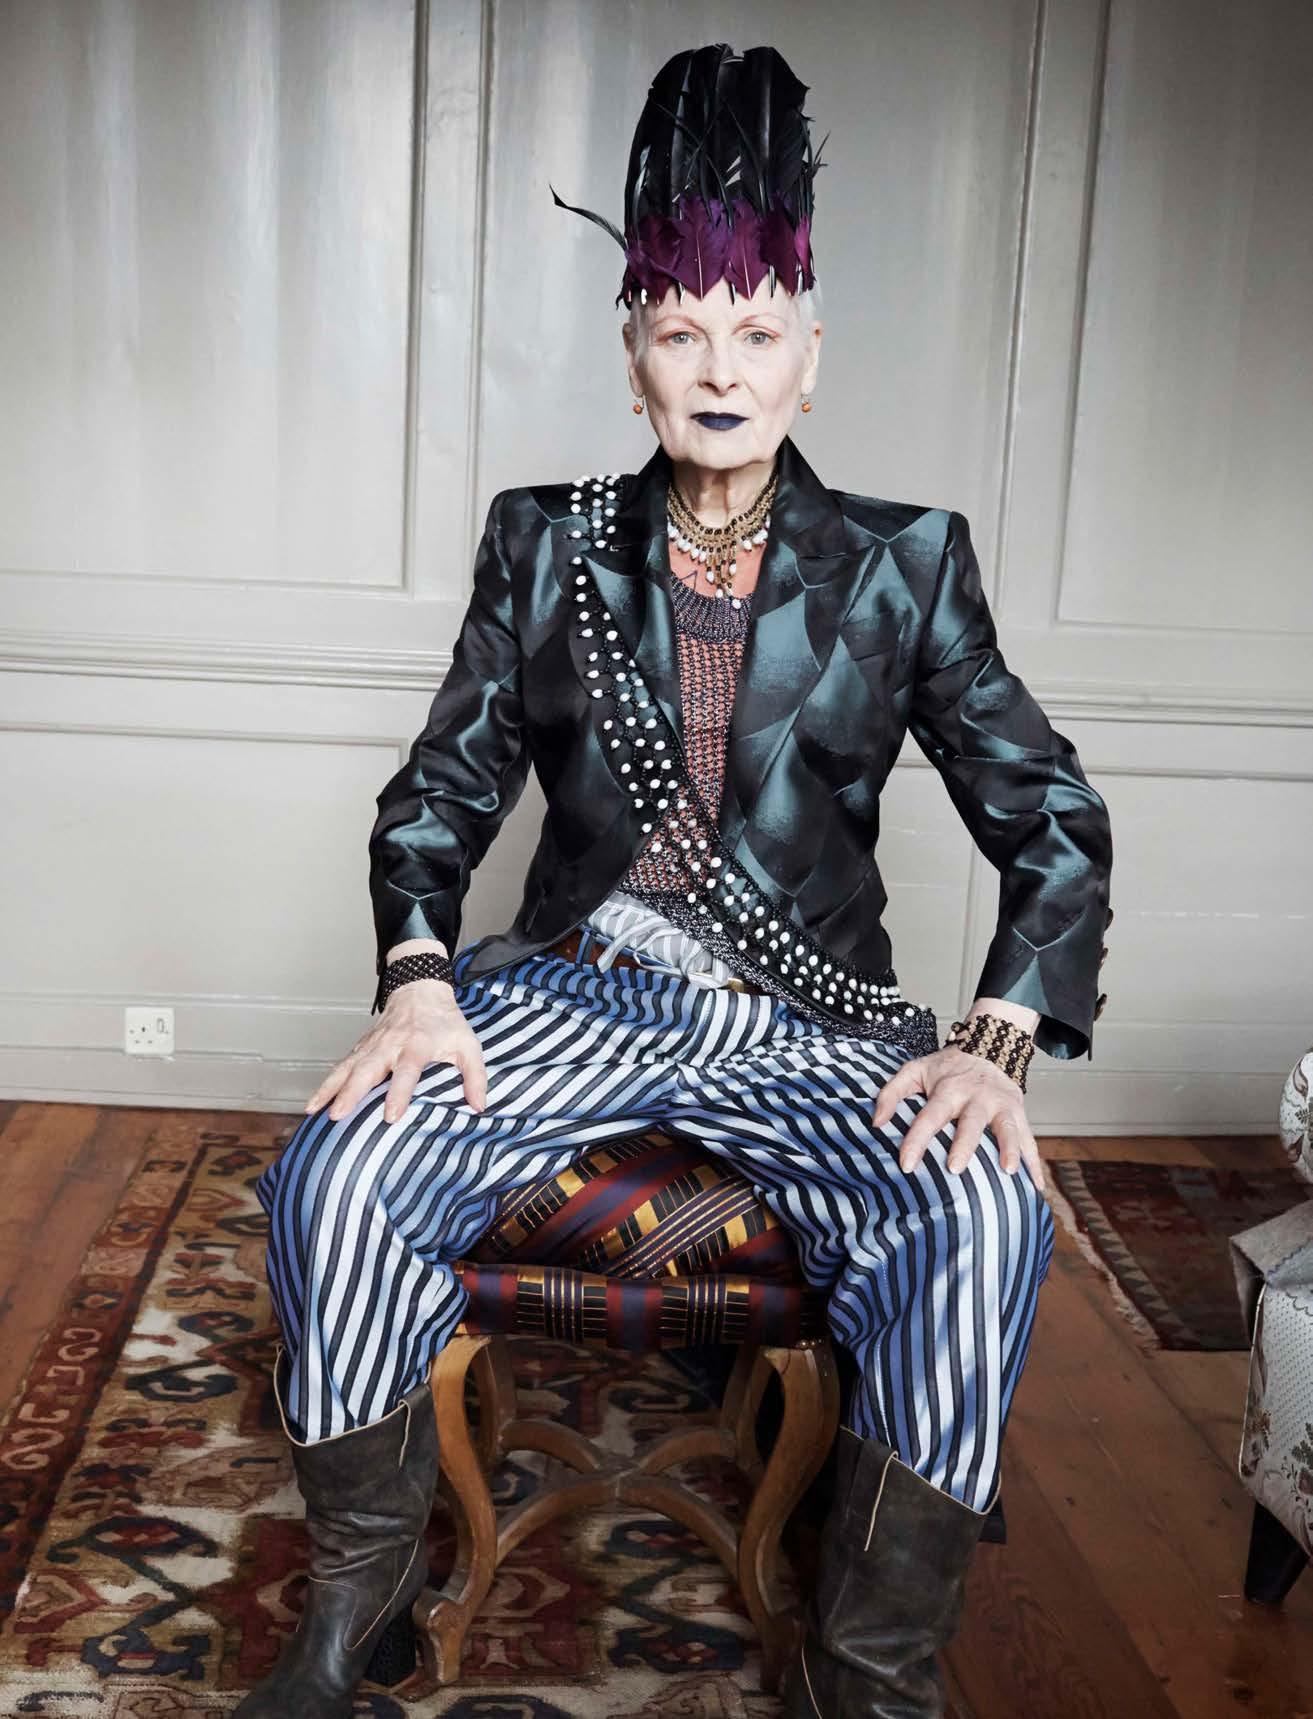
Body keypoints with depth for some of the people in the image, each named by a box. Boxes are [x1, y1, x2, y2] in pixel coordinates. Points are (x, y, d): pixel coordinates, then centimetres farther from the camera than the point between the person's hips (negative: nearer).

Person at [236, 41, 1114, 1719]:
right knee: (331, 1180, -26)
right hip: (581, 984, 1)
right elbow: (437, 795, 9)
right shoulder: (546, 543, 8)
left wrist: (998, 1039, -12)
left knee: (984, 1223, -32)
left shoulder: (903, 564, 5)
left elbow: (1053, 823, 4)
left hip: (810, 1016, 0)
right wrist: (416, 981, -11)